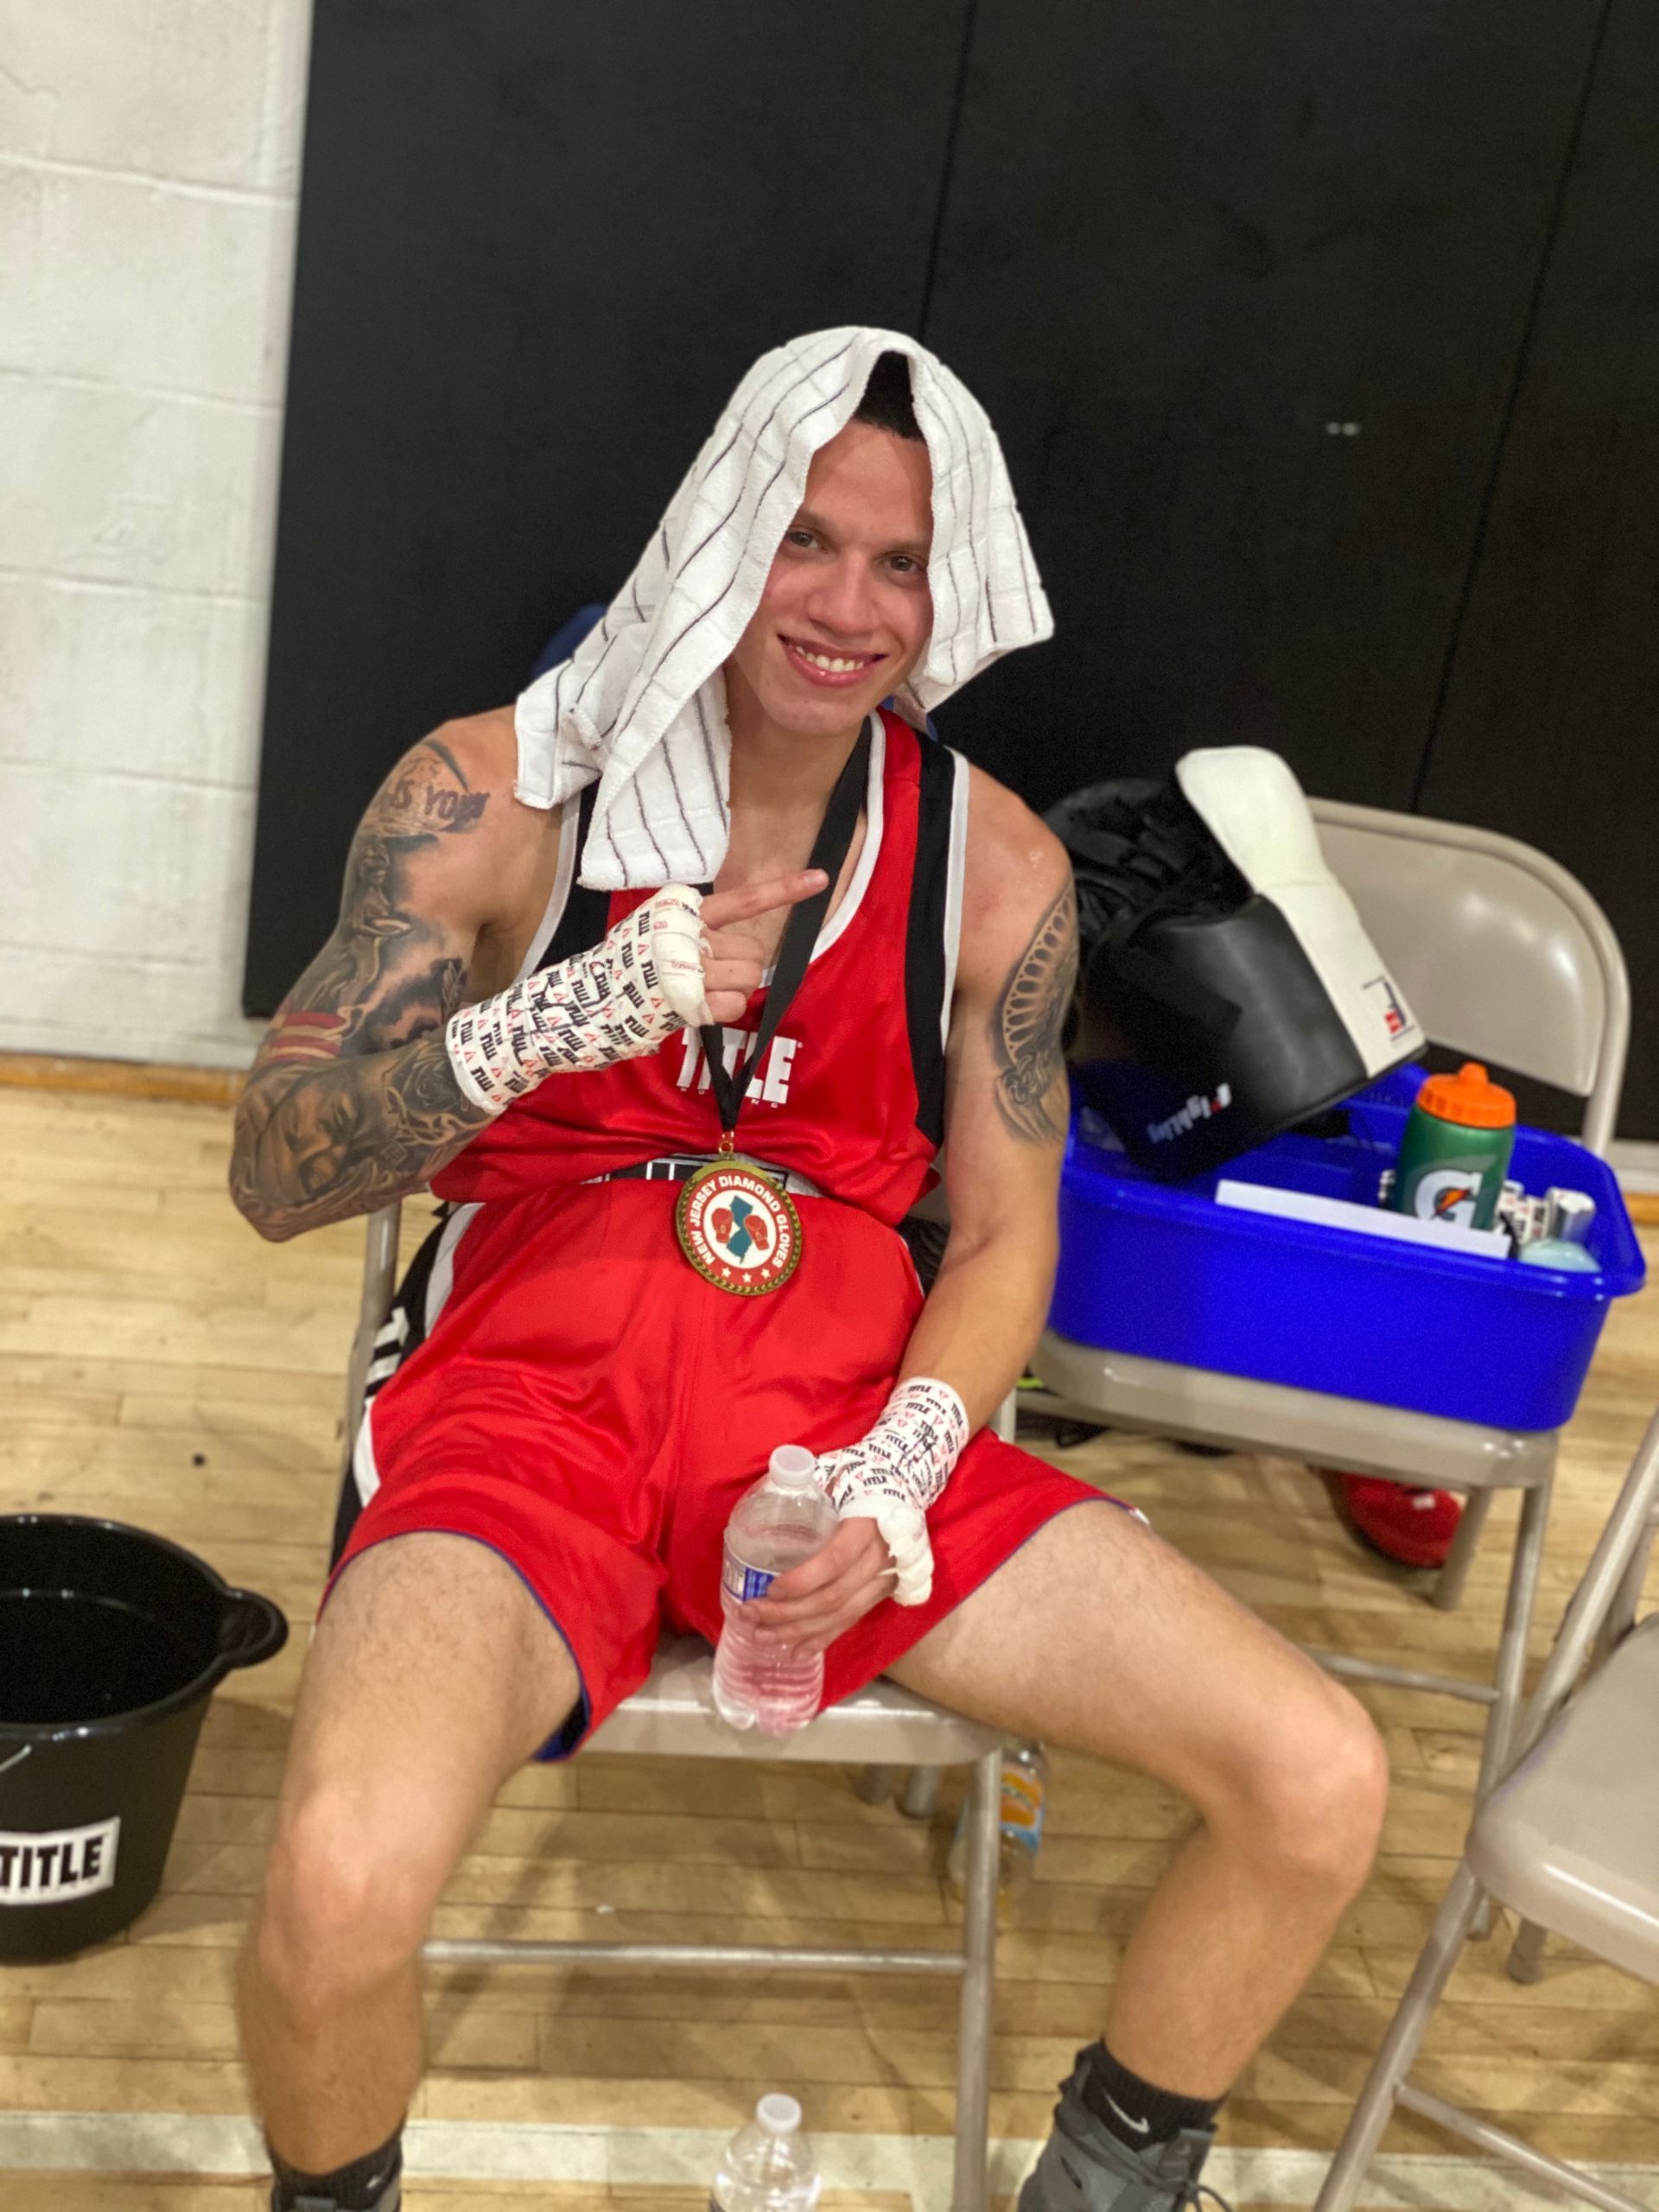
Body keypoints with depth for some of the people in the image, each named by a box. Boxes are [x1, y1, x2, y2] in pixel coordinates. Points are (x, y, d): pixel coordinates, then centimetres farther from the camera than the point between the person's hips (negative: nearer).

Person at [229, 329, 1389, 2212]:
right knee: (343, 1883, -32)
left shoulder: (995, 867, 5)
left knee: (1317, 1785, -10)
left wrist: (893, 1486, -9)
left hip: (853, 1406, 3)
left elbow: (1001, 1236, 10)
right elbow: (273, 1174, -5)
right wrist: (589, 1006, -20)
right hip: (535, 1398, -2)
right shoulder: (494, 792, -2)